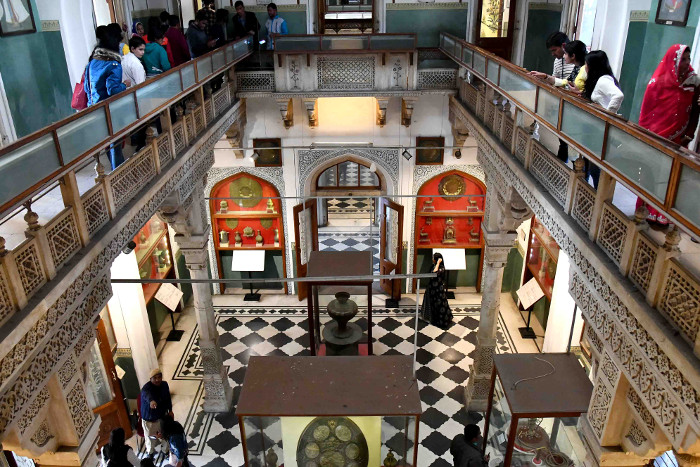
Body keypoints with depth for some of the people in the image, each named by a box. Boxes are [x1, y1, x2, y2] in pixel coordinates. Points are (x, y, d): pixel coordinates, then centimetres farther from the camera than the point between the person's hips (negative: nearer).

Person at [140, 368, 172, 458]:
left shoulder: (164, 385, -11)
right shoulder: (146, 388, -30)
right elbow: (147, 395, -55)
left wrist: (170, 410, 4)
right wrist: (151, 401, -77)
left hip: (162, 415, 4)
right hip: (149, 417, -4)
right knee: (149, 436, 15)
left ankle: (165, 450, 47)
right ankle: (150, 452, 44)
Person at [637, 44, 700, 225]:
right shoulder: (659, 82, -6)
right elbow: (647, 110, -3)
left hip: (677, 140, 2)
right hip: (657, 137, -2)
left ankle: (662, 214, 16)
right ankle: (646, 210, 18)